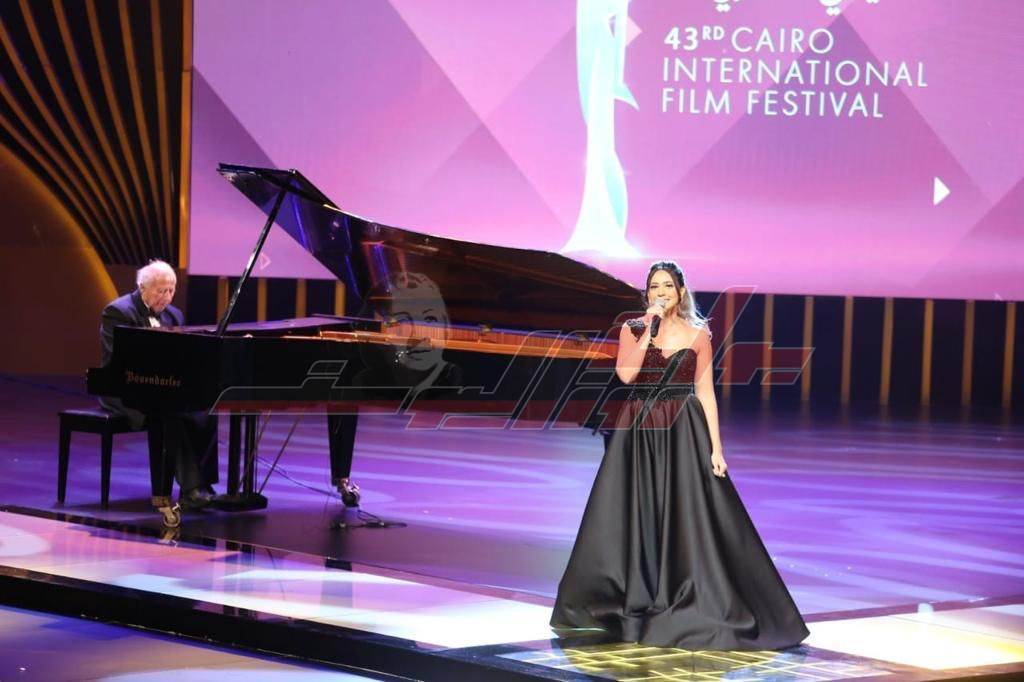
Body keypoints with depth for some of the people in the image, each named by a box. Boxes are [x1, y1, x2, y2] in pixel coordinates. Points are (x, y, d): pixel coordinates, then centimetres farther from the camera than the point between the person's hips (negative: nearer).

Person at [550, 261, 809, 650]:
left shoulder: (698, 334, 3)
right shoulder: (633, 329, 4)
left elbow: (705, 393, 2)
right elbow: (625, 374, -13)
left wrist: (715, 447, -4)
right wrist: (650, 327, -14)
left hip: (684, 433, -1)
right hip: (639, 433, 1)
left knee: (689, 520, -3)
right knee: (633, 518, 3)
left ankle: (693, 608, 4)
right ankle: (634, 603, 16)